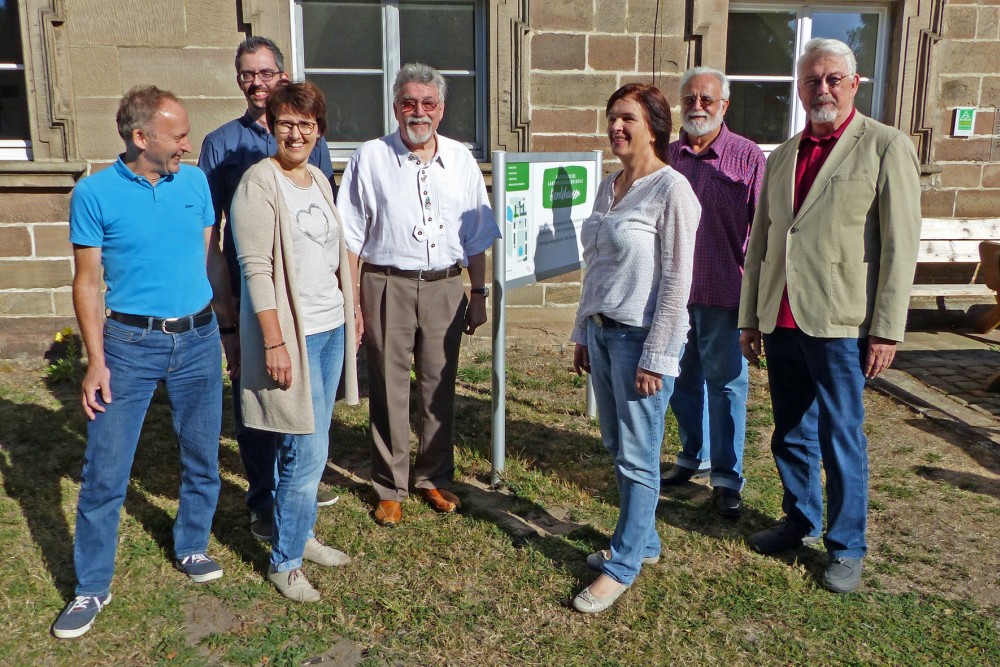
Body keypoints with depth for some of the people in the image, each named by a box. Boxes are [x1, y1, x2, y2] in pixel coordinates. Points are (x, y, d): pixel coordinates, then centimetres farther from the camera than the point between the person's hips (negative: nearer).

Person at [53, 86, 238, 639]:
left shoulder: (195, 182, 4)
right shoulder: (95, 193, -6)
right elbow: (87, 282, -4)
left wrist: (232, 330, 11)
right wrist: (96, 360, -10)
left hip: (199, 340, 4)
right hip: (131, 343, -3)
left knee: (202, 459, 13)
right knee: (104, 473, 2)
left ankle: (191, 548, 34)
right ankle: (91, 587, 17)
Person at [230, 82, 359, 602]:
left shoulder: (319, 180, 12)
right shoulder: (259, 182, -11)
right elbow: (255, 267, -17)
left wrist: (350, 314, 16)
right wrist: (274, 341, -21)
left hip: (330, 329, 8)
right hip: (289, 332, -7)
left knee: (312, 446, 15)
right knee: (306, 452, -3)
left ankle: (299, 535, 32)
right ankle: (284, 562, 14)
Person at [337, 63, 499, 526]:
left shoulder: (461, 160, 8)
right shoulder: (371, 158, 0)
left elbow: (475, 236, 12)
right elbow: (351, 237, 0)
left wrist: (478, 294, 9)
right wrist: (351, 302, -5)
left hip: (445, 286, 3)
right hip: (388, 285, -2)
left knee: (440, 386, 10)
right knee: (389, 389, 4)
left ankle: (435, 478, 27)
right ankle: (390, 488, 19)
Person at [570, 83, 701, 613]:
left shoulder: (671, 190, -12)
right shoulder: (609, 187, 11)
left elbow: (677, 282, -15)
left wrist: (655, 357, -16)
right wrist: (582, 334, 16)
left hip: (642, 335, -8)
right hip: (602, 331, 8)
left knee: (637, 456, 2)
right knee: (618, 446, 16)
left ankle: (623, 565, 15)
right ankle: (643, 540, 33)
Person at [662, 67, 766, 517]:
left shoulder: (748, 158, -5)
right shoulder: (667, 157, 6)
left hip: (723, 294, -4)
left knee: (725, 384, 4)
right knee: (682, 380, 15)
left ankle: (727, 477, 14)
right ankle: (694, 455, 35)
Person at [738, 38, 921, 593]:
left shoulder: (886, 147, -3)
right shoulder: (782, 157, 13)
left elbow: (900, 246, -8)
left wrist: (887, 330, -12)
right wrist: (750, 318, 13)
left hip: (839, 326, -5)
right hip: (780, 322, 5)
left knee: (842, 441, 5)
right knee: (791, 435, 16)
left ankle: (846, 549, 22)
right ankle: (802, 522, 35)